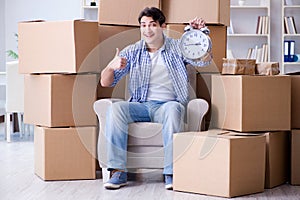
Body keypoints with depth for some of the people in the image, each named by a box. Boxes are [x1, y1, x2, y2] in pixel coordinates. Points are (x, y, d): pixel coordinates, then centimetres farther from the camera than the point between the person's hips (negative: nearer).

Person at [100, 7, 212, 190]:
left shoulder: (177, 48, 10)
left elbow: (204, 60, -5)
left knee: (173, 109, -37)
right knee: (115, 109, -28)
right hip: (140, 105, 2)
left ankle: (171, 173, -35)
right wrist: (111, 66, -16)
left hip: (168, 104, -2)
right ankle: (119, 171, -26)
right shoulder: (132, 52, 13)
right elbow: (105, 83, 8)